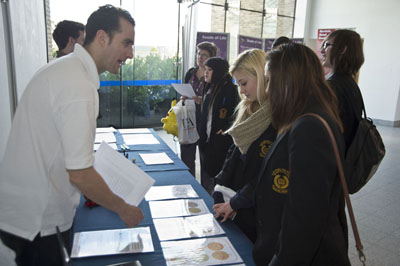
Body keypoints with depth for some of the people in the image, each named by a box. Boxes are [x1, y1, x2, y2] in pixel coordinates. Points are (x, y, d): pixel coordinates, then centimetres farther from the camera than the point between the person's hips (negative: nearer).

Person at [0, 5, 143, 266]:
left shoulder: (65, 68, 5)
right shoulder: (79, 85, -26)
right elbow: (79, 174, -26)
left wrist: (95, 192, 14)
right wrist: (123, 209, -12)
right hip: (34, 223, -9)